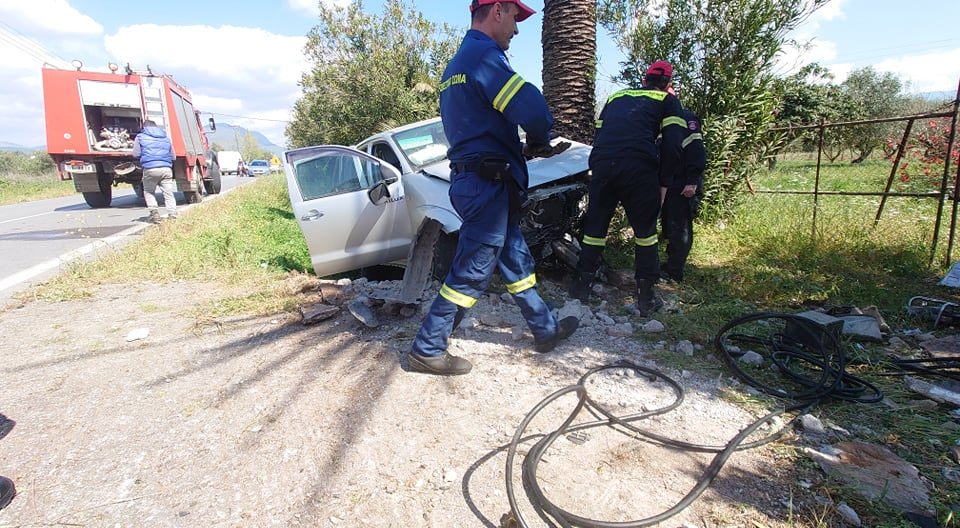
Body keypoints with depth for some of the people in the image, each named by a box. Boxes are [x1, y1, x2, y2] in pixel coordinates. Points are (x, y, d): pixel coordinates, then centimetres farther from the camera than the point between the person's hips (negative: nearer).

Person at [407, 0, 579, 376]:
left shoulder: (456, 64, 20)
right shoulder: (483, 54, -12)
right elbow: (531, 108, -26)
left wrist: (524, 147, 13)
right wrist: (539, 140, -4)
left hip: (471, 178, 10)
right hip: (488, 184, -10)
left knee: (517, 261, 18)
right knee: (470, 273, -2)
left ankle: (546, 330, 33)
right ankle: (426, 350, 11)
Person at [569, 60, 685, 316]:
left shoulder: (615, 97, 30)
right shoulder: (668, 101, 17)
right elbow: (672, 145, 3)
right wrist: (664, 178, 11)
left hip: (601, 164, 3)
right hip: (639, 168, -3)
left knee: (595, 225, 15)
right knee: (645, 230, 11)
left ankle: (582, 285, 19)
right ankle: (646, 297, 14)